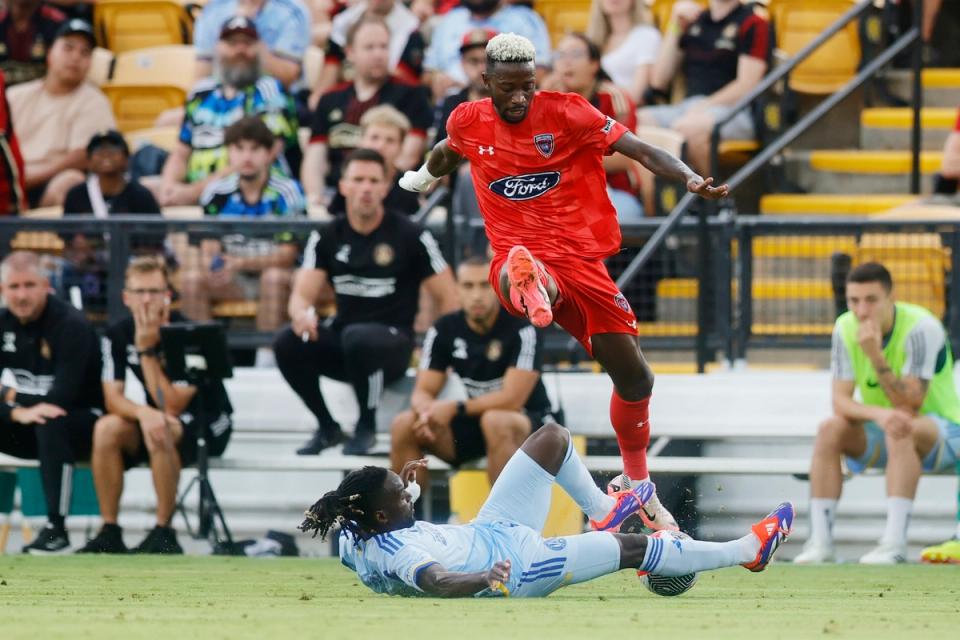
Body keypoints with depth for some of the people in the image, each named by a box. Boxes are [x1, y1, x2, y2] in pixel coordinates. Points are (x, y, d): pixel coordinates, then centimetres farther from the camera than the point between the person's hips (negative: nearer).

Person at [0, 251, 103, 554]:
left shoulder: (72, 325, -18)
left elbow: (60, 399, -24)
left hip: (80, 422, -7)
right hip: (28, 427, 7)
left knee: (50, 423, -39)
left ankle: (56, 529, -36)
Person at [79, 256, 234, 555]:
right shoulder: (118, 334, -7)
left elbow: (171, 407, -27)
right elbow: (113, 398, -12)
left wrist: (147, 349, -30)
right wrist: (143, 412, -35)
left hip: (207, 426, -5)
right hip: (156, 416, 5)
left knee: (161, 433, -37)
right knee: (106, 429, -24)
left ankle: (164, 533, -26)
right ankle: (109, 532, -18)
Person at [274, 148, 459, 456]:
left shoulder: (410, 235, -5)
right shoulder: (327, 236, 6)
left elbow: (448, 299, -2)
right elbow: (301, 295, 0)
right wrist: (301, 315, -26)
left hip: (393, 342, -4)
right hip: (341, 336, 4)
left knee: (358, 338, -39)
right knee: (287, 344, -26)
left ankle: (366, 427, -14)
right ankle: (327, 427, -4)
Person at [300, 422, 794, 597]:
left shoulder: (352, 538, -10)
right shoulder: (400, 553, -37)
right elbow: (438, 582, -55)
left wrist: (398, 485, 13)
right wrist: (482, 579, -70)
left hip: (490, 529, 10)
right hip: (516, 564, -10)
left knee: (553, 438, 12)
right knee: (634, 547, -3)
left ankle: (603, 512, 37)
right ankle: (748, 550, 16)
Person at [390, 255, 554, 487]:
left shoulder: (521, 329, -16)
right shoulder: (445, 329, -1)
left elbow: (512, 399, -22)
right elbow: (423, 392, -2)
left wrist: (455, 408, -25)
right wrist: (427, 411, -27)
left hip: (528, 422, -5)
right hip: (474, 423, 5)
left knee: (495, 421, -39)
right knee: (403, 425, -17)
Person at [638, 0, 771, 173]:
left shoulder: (753, 24, 3)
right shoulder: (693, 21, 20)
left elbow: (746, 86, -7)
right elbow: (658, 81, 18)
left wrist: (704, 106, -16)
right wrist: (675, 27, 11)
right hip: (685, 107, 6)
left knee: (686, 128, -38)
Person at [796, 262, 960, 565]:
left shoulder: (921, 328, -23)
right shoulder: (845, 328, -8)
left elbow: (909, 406, -27)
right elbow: (840, 402, -13)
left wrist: (876, 356, -37)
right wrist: (879, 414, -35)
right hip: (878, 440, 5)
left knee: (902, 430, -37)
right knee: (830, 429, -23)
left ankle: (895, 543, -44)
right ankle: (820, 542, -26)